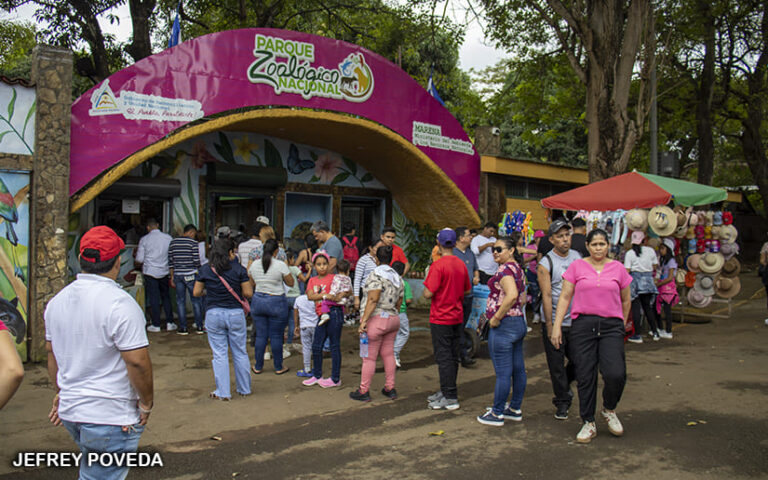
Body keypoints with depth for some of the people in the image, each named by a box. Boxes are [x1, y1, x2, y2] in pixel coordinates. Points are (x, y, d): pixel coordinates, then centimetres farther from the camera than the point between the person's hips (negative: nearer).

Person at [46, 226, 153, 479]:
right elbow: (137, 361, -22)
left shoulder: (57, 300, 5)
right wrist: (146, 403, -8)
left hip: (69, 412, 8)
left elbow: (51, 353, 15)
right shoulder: (120, 303, -21)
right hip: (110, 417, -8)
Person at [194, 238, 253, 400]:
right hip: (235, 314, 0)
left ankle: (223, 392, 11)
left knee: (219, 354, 7)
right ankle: (244, 389, 22)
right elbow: (248, 293, -6)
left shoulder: (205, 269, 0)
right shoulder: (238, 269, -6)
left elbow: (196, 292, 5)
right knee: (240, 353, 12)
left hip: (214, 314, 1)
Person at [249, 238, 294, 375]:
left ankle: (257, 366, 19)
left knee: (260, 335, 11)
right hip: (276, 302, -4)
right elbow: (290, 283, -1)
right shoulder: (280, 265, -12)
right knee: (276, 336, 6)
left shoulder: (254, 264, 2)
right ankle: (278, 367, 16)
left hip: (258, 301, 4)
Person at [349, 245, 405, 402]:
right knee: (388, 354, 14)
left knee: (369, 357, 0)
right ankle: (390, 388, 19)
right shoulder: (398, 278, 13)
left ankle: (363, 391, 7)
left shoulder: (376, 276, -12)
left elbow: (373, 300, -21)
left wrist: (363, 320, -22)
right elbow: (398, 303, 15)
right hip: (393, 319, 8)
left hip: (376, 320, -8)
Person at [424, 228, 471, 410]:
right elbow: (466, 290, 15)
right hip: (457, 317, 8)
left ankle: (450, 398, 1)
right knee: (452, 356, 14)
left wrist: (426, 281, -1)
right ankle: (447, 391, 25)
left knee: (443, 358, -2)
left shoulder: (438, 265, -18)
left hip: (441, 319, -7)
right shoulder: (461, 265, 5)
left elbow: (428, 293, -20)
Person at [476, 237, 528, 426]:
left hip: (503, 325, -10)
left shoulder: (505, 269, -16)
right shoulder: (518, 268, 15)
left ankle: (497, 414, 8)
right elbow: (522, 299, 21)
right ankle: (515, 409, 26)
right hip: (519, 322, 10)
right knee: (518, 369, 15)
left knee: (503, 372, -2)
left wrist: (496, 318, -21)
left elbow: (512, 295, -30)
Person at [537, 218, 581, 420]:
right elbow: (546, 295, -12)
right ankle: (562, 402, 18)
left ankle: (565, 384, 41)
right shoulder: (545, 263, -9)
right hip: (554, 321, -4)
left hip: (576, 320, 4)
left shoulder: (578, 257, 6)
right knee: (556, 364, 3)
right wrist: (549, 325, -15)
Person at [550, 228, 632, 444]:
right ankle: (589, 423, 20)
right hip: (582, 325, 0)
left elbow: (626, 300, 20)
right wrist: (557, 325, -3)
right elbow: (565, 297, 3)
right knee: (585, 376, 3)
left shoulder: (618, 268, 9)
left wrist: (622, 325, 22)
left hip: (611, 326, 1)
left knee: (616, 374, -14)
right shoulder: (577, 266, 5)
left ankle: (609, 410, 17)